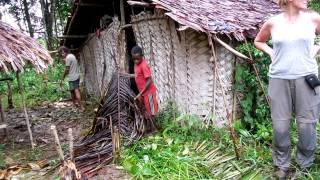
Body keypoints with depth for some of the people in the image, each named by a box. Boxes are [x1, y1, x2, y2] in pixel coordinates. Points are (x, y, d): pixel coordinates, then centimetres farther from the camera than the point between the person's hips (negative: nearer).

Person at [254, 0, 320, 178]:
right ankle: (282, 165, 23)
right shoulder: (273, 23, 4)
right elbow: (258, 41, 20)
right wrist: (271, 52, 5)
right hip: (279, 79, 0)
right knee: (280, 124, 4)